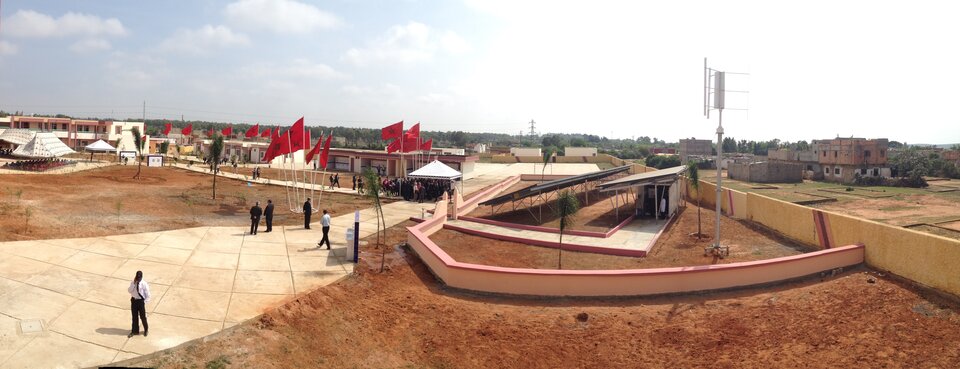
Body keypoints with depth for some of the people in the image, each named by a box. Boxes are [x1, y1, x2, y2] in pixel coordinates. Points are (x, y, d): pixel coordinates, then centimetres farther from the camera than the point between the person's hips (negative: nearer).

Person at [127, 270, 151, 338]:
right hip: (134, 300, 4)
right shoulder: (133, 283, -3)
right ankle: (134, 331, 30)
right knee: (134, 316, 14)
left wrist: (145, 302, -13)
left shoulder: (144, 284, -15)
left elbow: (148, 295, -10)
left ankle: (146, 330, 30)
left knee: (143, 316, 8)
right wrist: (134, 284, -21)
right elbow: (129, 290, -14)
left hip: (141, 301, -4)